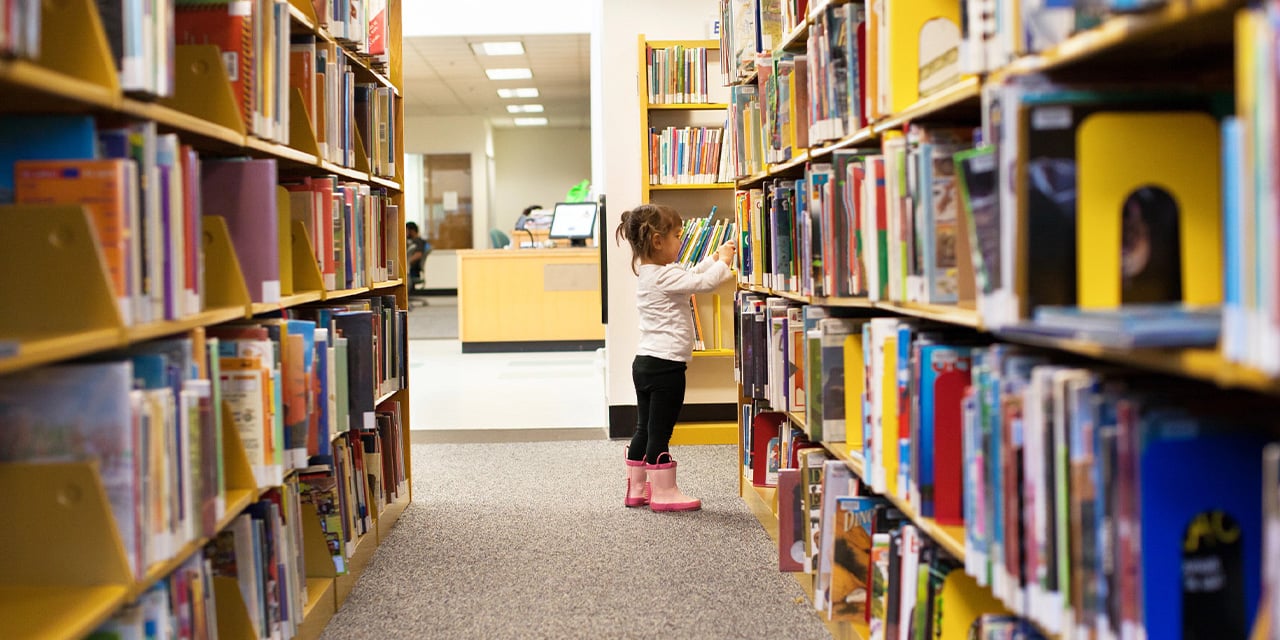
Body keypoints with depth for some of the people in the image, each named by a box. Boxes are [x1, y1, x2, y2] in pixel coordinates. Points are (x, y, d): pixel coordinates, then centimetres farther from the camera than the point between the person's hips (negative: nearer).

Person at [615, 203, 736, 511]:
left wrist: (715, 258, 22)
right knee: (660, 431, -3)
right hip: (665, 365, -10)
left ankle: (637, 488, 22)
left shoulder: (647, 273, 13)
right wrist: (724, 263, -3)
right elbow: (702, 283, -19)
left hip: (645, 362, 10)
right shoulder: (665, 276, -18)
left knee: (645, 429, 15)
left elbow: (690, 275, 25)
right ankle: (664, 492, 5)